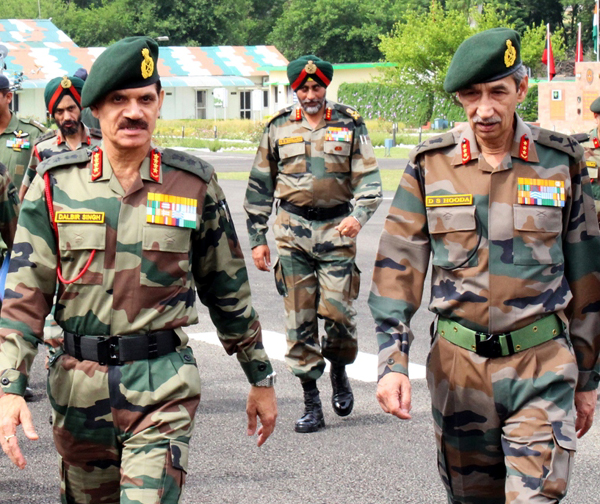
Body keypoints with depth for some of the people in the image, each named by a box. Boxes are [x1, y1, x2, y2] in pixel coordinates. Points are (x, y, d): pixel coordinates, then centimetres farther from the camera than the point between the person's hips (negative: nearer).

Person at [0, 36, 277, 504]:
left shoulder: (194, 184, 0)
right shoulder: (56, 185, 0)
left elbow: (229, 290, 9)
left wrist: (261, 378, 14)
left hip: (164, 388, -2)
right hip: (79, 388, 2)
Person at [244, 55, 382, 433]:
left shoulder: (350, 126, 4)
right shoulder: (279, 129, 8)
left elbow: (369, 179, 0)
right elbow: (259, 188, 13)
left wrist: (359, 215, -19)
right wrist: (257, 239, 9)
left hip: (336, 228, -1)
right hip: (293, 230, 1)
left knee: (337, 310, -9)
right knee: (299, 318, -1)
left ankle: (339, 371, 23)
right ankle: (311, 405, 6)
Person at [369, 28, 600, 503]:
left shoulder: (561, 161, 0)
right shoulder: (430, 164, 1)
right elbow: (397, 267, 0)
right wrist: (392, 361, -11)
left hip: (541, 362, -1)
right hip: (458, 362, 2)